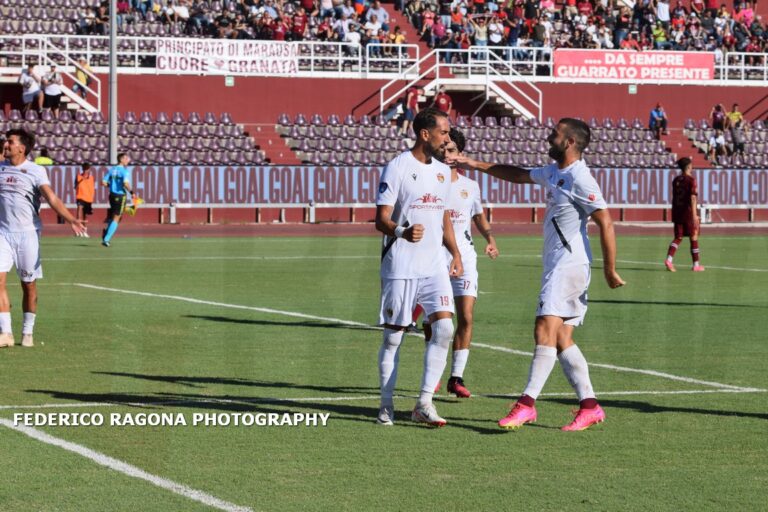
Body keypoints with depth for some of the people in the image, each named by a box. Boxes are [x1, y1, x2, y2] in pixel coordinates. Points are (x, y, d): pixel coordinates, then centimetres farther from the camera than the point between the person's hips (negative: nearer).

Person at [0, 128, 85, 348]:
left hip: (28, 233, -2)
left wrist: (70, 219, -29)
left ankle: (27, 332, 17)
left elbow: (51, 198, -15)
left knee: (28, 285, 4)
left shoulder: (36, 171, -4)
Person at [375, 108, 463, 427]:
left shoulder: (442, 170, 13)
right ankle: (386, 406, 13)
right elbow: (381, 219, -11)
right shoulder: (398, 167, -8)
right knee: (393, 336, 1)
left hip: (435, 266, 5)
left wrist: (455, 253, 17)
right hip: (400, 267, -5)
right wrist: (403, 232, -31)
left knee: (444, 327, -10)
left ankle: (424, 403, -5)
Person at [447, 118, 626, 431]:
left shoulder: (580, 180, -14)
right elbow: (518, 175, 32)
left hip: (568, 265, -10)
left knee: (546, 330, -15)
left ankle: (527, 404, -20)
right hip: (556, 266, 10)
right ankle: (589, 406, 6)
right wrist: (476, 165, 31)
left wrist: (609, 270, -18)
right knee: (561, 340, 5)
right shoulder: (553, 172, 15)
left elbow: (606, 224, -17)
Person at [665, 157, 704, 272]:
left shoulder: (676, 180, 9)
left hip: (677, 212, 5)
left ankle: (669, 259, -14)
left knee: (678, 238, 8)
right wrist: (694, 214, -20)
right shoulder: (691, 180, -10)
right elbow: (693, 198, -17)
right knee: (694, 238, 7)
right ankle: (696, 264, 13)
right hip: (689, 212, -5)